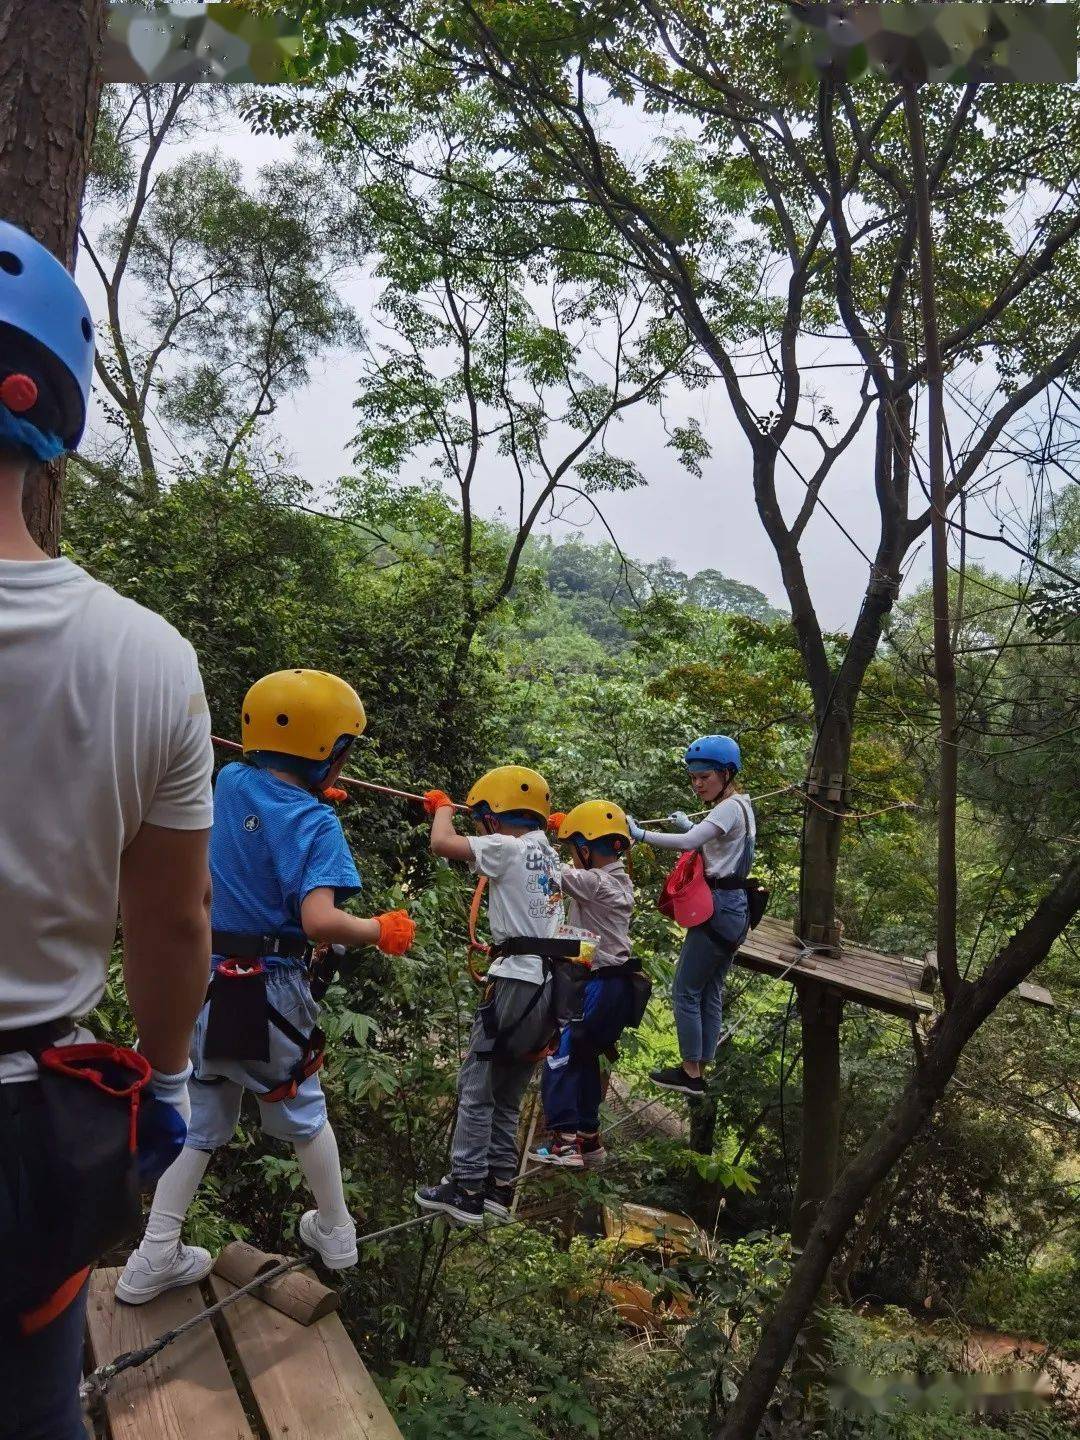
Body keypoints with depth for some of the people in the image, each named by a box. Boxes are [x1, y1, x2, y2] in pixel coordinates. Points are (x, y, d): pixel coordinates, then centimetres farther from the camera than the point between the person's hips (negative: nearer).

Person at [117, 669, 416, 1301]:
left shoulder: (230, 783, 0)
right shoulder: (314, 823, -19)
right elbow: (320, 920, -30)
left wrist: (314, 795, 35)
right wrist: (382, 931, -14)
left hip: (202, 980, 5)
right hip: (270, 991, -5)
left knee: (199, 1114, 19)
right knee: (303, 1110, 19)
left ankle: (156, 1259, 20)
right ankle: (337, 1233, 35)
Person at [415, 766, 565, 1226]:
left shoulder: (508, 849, -11)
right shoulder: (548, 855, 13)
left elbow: (442, 843, -17)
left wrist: (442, 807, 2)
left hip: (516, 981, -8)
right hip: (550, 983, 8)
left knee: (475, 1089, 1)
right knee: (507, 1095, 16)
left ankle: (465, 1190, 4)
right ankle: (497, 1187, 20)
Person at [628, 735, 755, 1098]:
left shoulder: (730, 807, -16)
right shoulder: (740, 806, 15)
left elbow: (688, 843, -30)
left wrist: (639, 834, -27)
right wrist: (690, 826, 11)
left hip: (718, 908, -10)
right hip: (733, 908, 10)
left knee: (686, 991, -1)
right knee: (711, 993, 14)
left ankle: (690, 1073, 5)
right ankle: (699, 1071, 21)